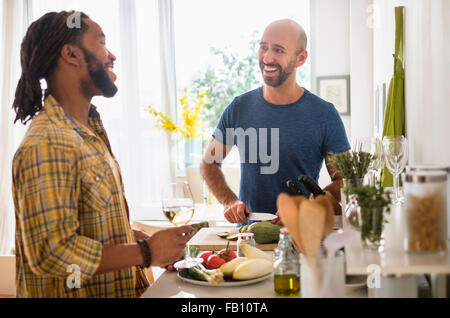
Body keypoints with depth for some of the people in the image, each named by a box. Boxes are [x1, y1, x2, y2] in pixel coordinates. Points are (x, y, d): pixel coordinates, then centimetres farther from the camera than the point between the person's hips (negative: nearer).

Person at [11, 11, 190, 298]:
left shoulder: (90, 132, 8)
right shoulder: (47, 144, -23)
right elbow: (52, 253, -28)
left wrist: (146, 239, 1)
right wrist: (147, 253, -22)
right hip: (67, 292, -9)